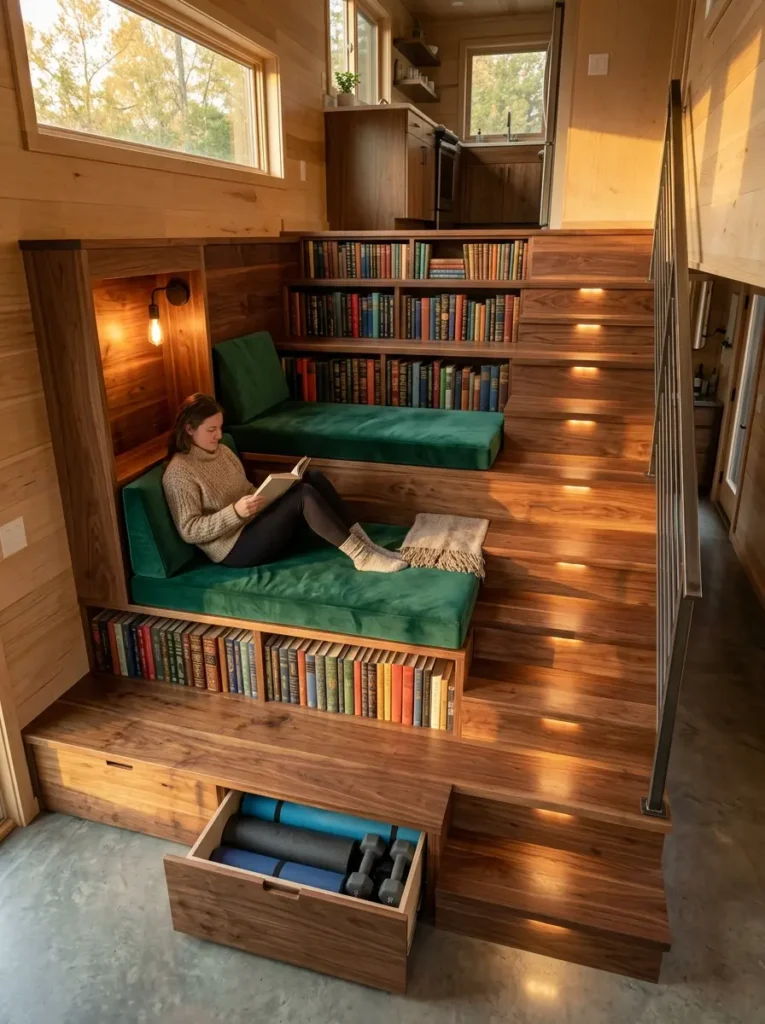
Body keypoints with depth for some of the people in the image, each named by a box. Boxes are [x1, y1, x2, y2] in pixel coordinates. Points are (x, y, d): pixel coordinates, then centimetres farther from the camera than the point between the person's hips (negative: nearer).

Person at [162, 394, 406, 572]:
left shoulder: (221, 451, 13)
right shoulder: (179, 472, -12)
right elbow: (189, 531, -16)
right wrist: (236, 512, -26)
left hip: (254, 523, 8)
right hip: (235, 548, -8)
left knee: (312, 477, -10)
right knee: (305, 495, -25)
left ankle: (363, 542, -13)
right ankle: (360, 556, -20)